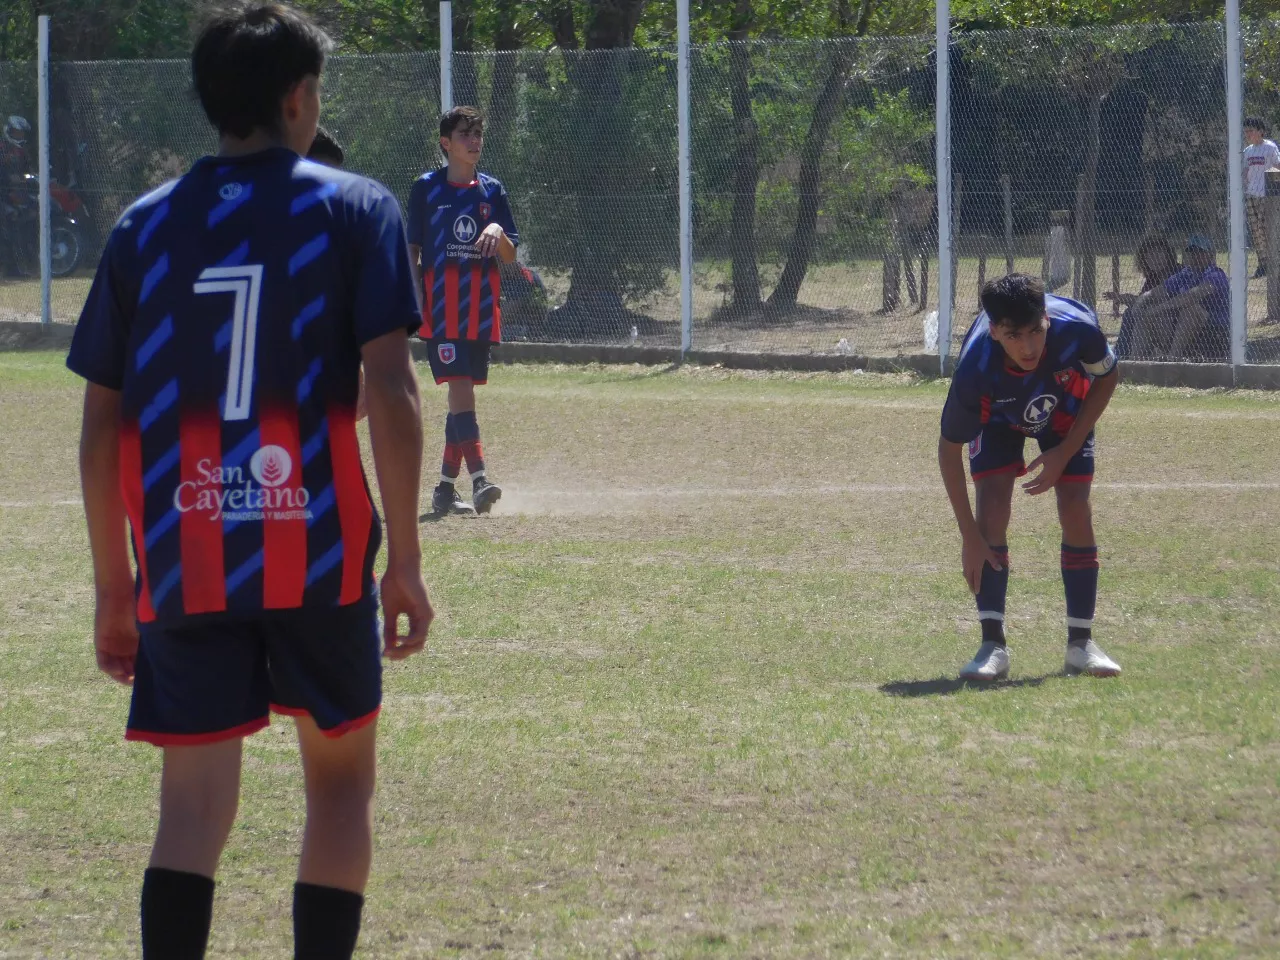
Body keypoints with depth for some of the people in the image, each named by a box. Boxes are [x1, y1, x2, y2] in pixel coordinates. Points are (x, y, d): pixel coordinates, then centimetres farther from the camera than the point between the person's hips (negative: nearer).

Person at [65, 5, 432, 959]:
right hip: (320, 558, -2)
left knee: (194, 807, 1)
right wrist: (405, 561, -5)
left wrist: (113, 585, 14)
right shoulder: (353, 209, 1)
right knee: (341, 778, 15)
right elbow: (392, 393, -9)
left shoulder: (144, 227, 8)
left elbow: (102, 425, 7)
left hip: (182, 565, 2)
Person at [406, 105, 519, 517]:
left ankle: (446, 487, 14)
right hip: (440, 308, -4)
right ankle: (479, 479, -25)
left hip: (481, 309, 4)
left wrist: (498, 233, -12)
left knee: (462, 394, 7)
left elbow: (511, 257, 9)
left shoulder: (491, 191, 10)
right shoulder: (426, 188, 3)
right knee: (460, 389, -17)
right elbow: (413, 250, 5)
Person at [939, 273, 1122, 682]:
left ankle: (1081, 643, 3)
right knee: (992, 507, -19)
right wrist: (970, 537, -26)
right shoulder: (975, 370, -42)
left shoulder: (1076, 330, -39)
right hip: (998, 415, -1)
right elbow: (949, 449, -26)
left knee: (1076, 512, -10)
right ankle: (993, 645, -12)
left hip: (1066, 410, 1)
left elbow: (1107, 378, -15)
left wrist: (1065, 453, -19)